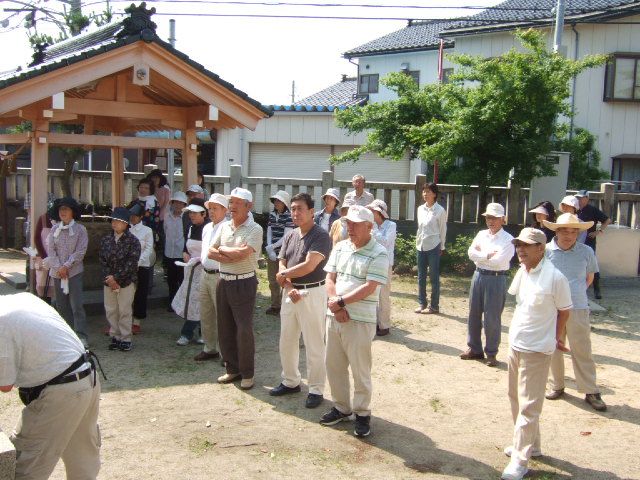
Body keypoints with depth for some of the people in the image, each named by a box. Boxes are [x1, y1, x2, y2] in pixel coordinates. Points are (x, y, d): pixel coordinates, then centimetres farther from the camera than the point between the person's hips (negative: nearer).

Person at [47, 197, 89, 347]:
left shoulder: (80, 229, -3)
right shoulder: (54, 229, 7)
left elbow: (80, 251, -8)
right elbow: (51, 249, 3)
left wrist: (66, 266, -13)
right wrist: (58, 267, -9)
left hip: (74, 271, -4)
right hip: (57, 272, 4)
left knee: (76, 304, -10)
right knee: (61, 304, 10)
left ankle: (81, 336, -8)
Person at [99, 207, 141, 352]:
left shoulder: (132, 241, -7)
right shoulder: (106, 239, 7)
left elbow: (132, 262, -13)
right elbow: (102, 260, 5)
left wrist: (116, 277, -16)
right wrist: (109, 278, -7)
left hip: (126, 281, -4)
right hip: (109, 281, 4)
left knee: (125, 311, 0)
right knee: (110, 310, 8)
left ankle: (125, 339, 10)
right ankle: (115, 337, 20)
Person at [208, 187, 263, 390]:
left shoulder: (254, 229, -10)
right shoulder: (224, 227, 10)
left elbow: (242, 253, -22)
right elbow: (211, 252, 5)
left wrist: (222, 249, -6)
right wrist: (230, 258, -12)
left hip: (244, 284, -7)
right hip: (223, 282, 7)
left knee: (244, 330, -4)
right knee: (225, 328, 12)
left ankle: (247, 373, 10)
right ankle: (232, 369, 26)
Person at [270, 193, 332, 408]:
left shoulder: (320, 235, -12)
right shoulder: (290, 237, 11)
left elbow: (309, 266, -21)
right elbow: (282, 266, 6)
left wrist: (284, 274, -7)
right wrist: (289, 287, -12)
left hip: (312, 294, -7)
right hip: (291, 293, 7)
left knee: (314, 345, 1)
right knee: (286, 341, 16)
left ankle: (316, 390, 12)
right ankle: (291, 382, 32)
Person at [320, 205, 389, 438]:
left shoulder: (378, 254, -10)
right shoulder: (340, 248, 9)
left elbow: (369, 288, -17)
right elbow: (330, 279, 6)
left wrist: (340, 302, -16)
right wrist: (336, 307, -9)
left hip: (360, 320, -6)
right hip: (334, 316, 6)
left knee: (360, 370, 3)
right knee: (334, 366, 14)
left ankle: (362, 413, 19)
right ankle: (341, 407, 30)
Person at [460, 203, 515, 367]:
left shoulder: (508, 239, -8)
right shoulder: (481, 234, 10)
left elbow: (498, 261, -19)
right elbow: (471, 253, -2)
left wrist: (480, 254, -7)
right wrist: (488, 255, -13)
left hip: (496, 279, -6)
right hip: (478, 276, 6)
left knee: (492, 319, 0)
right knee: (474, 315, 11)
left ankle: (491, 354, 13)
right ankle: (474, 349, 24)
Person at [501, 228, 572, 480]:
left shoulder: (554, 277, -18)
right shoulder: (522, 272, 2)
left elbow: (564, 310, -6)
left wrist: (556, 338, 6)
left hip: (536, 349, -8)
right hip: (515, 345, 8)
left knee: (528, 406, -1)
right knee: (516, 399, 19)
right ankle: (530, 445, 36)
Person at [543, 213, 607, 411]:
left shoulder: (586, 252, -1)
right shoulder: (546, 251, -5)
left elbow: (589, 277, 14)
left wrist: (576, 292, 5)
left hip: (578, 308, 0)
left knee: (582, 351, 3)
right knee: (554, 349, 12)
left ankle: (591, 391, 12)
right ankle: (557, 386, 27)